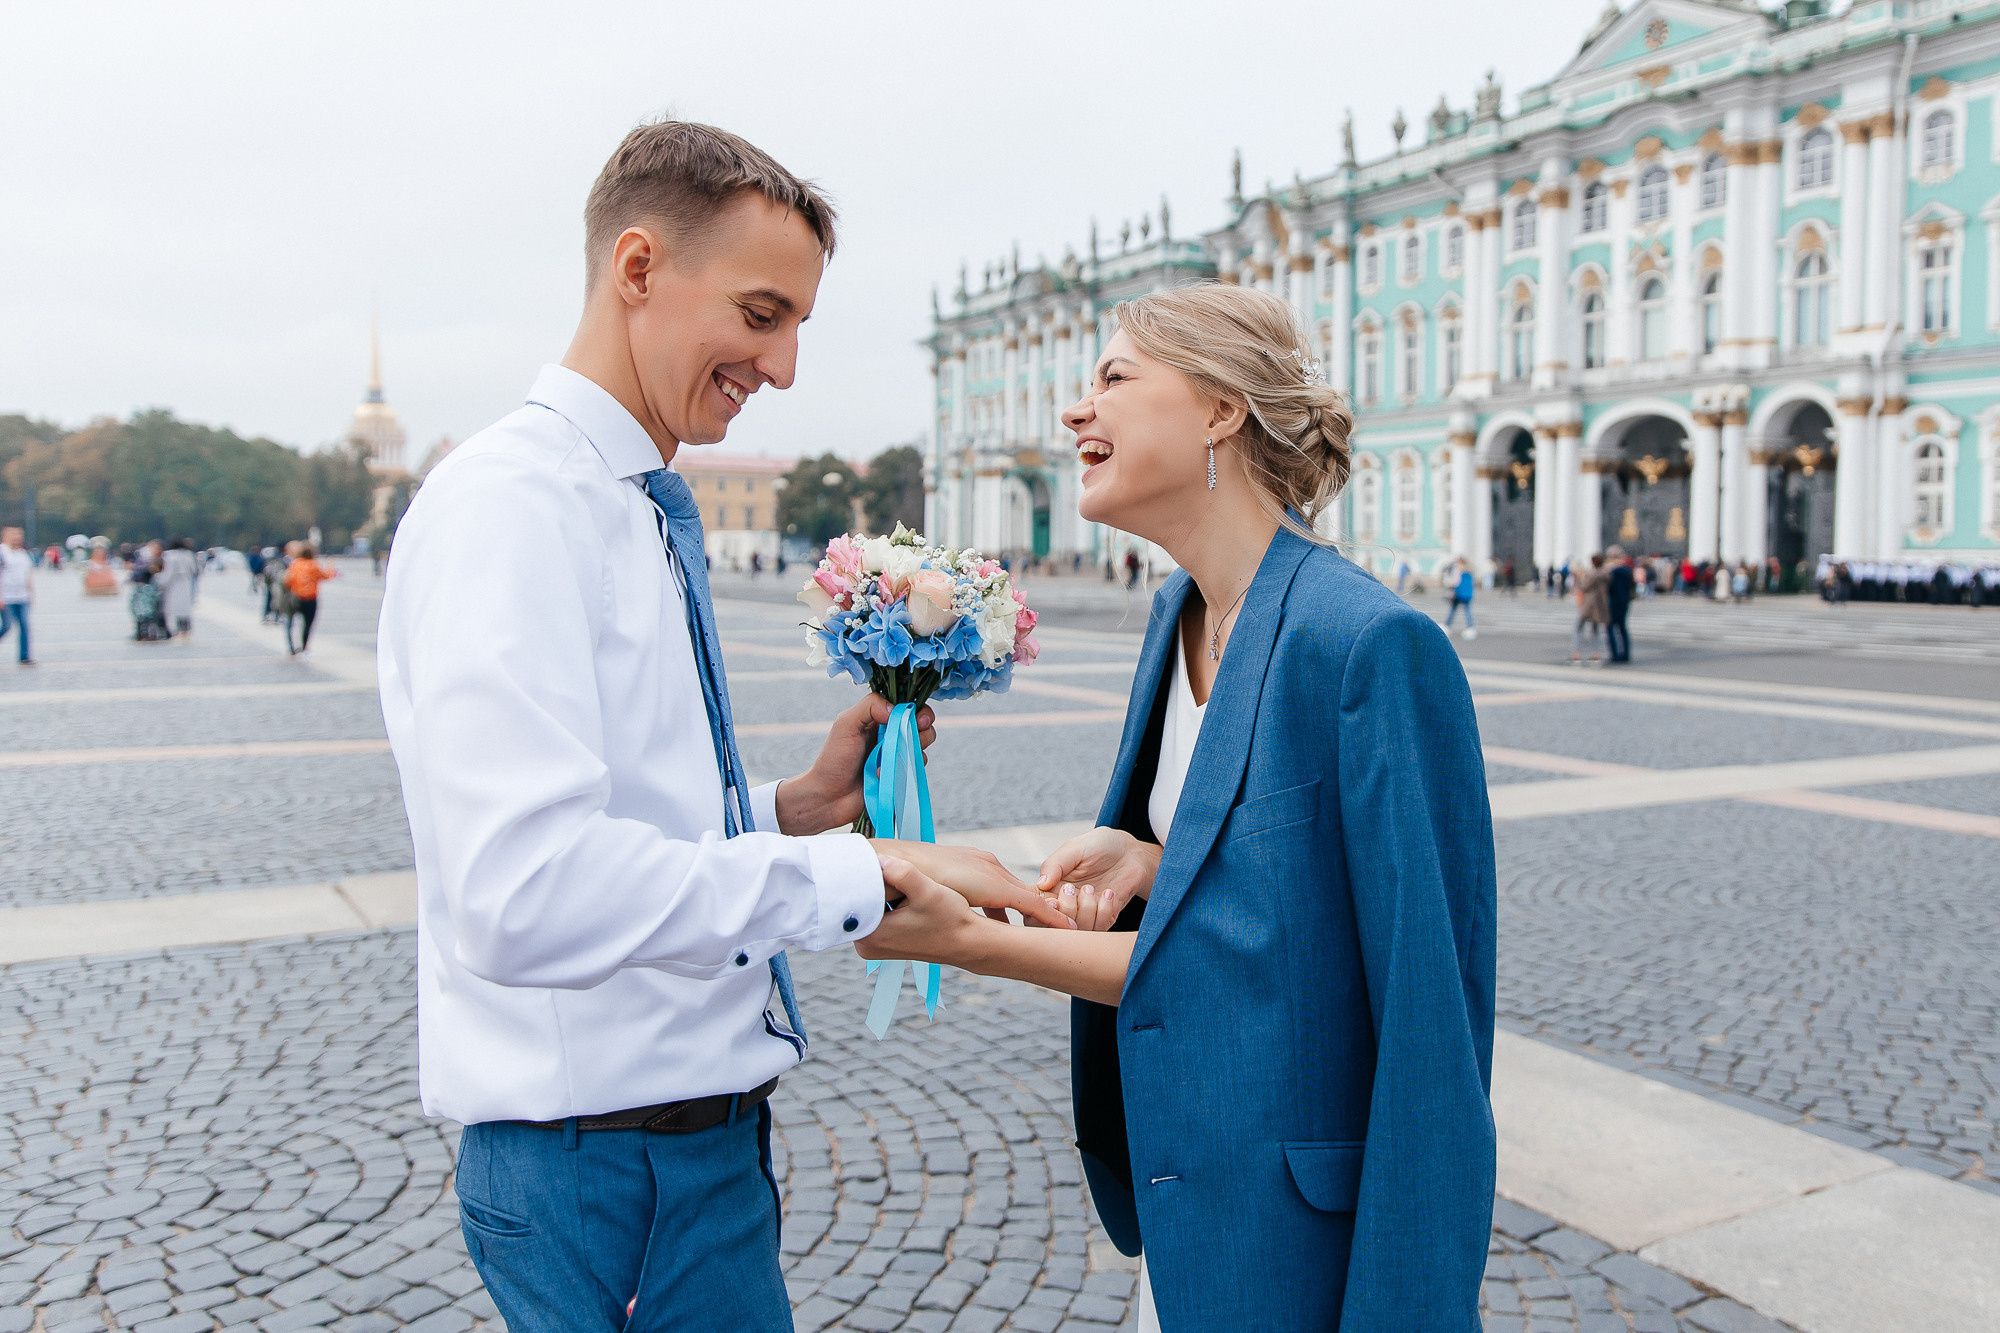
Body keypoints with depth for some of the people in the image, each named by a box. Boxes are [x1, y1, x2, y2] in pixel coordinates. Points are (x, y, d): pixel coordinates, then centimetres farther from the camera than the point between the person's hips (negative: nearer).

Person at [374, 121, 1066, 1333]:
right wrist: (860, 874, -24)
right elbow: (527, 890, -28)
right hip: (607, 1167, -8)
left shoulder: (655, 515, 11)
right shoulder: (511, 505, -17)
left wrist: (794, 809, 0)